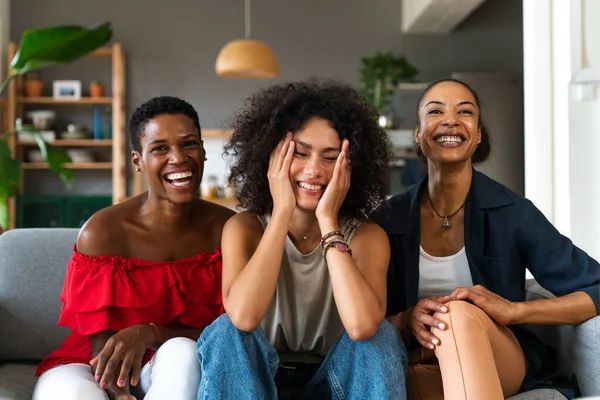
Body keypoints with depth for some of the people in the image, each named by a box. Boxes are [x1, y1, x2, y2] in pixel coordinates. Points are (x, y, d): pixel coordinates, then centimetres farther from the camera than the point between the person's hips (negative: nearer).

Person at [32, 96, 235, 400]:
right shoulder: (103, 231, -16)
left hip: (180, 374, 2)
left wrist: (150, 334, -30)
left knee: (182, 352, -33)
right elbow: (103, 348, -16)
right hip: (107, 372, -1)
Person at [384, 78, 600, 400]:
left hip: (506, 364, 1)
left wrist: (512, 310, -21)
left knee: (460, 313, -34)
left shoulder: (512, 212, -7)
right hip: (424, 365, -1)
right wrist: (406, 320, -22)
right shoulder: (392, 217, -1)